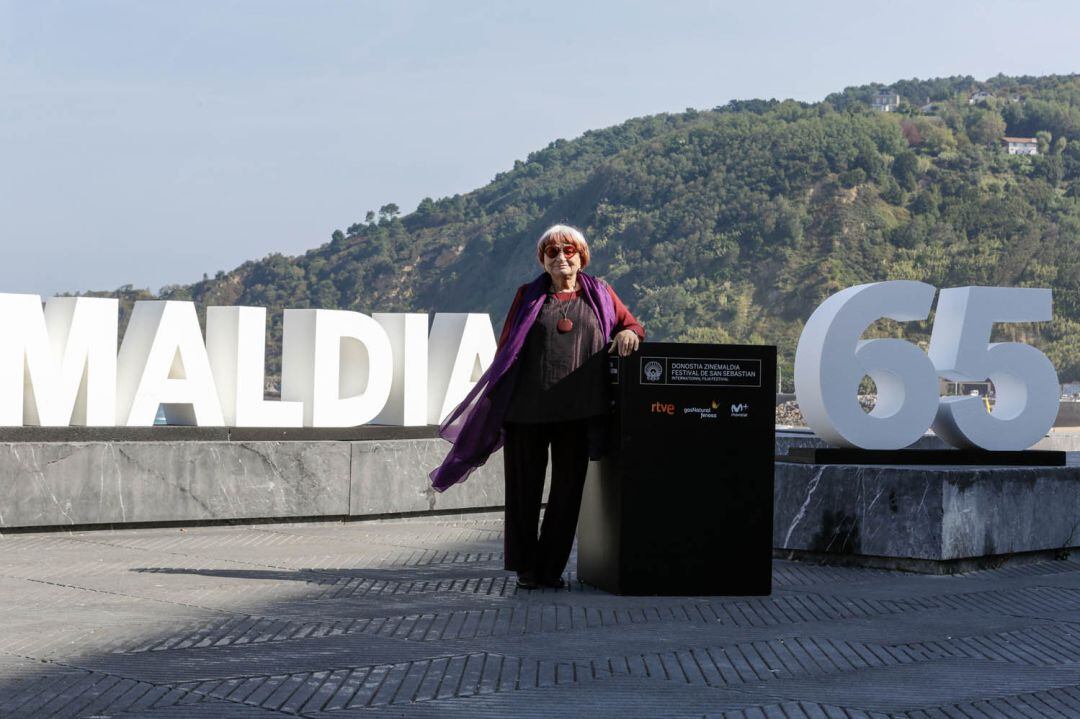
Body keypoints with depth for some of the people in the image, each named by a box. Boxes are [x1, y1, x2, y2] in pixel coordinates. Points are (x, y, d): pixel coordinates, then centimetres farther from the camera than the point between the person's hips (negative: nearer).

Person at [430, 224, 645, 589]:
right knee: (524, 488, 5)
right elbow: (506, 347, 9)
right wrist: (496, 397, 2)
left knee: (567, 490, 4)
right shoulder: (528, 296, 10)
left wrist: (627, 333, -7)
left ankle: (551, 569, 13)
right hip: (527, 408, -1)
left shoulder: (600, 295, 12)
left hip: (577, 411, 1)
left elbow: (631, 324, 18)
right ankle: (525, 567, 16)